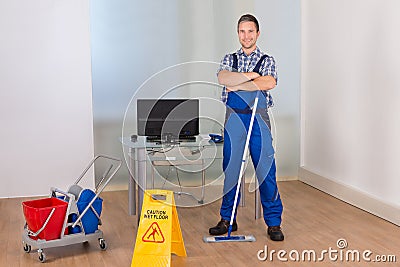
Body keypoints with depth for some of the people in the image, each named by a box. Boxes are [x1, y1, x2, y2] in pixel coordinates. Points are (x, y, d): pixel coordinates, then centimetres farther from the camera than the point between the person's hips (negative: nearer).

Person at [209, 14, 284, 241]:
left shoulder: (267, 60, 7)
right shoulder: (230, 59, 13)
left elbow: (269, 83, -14)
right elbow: (223, 78, -9)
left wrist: (237, 85, -10)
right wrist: (250, 75, -11)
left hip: (258, 118, -2)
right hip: (234, 118, 2)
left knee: (266, 169, -3)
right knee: (230, 168, 5)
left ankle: (274, 222, 5)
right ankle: (227, 219, 16)